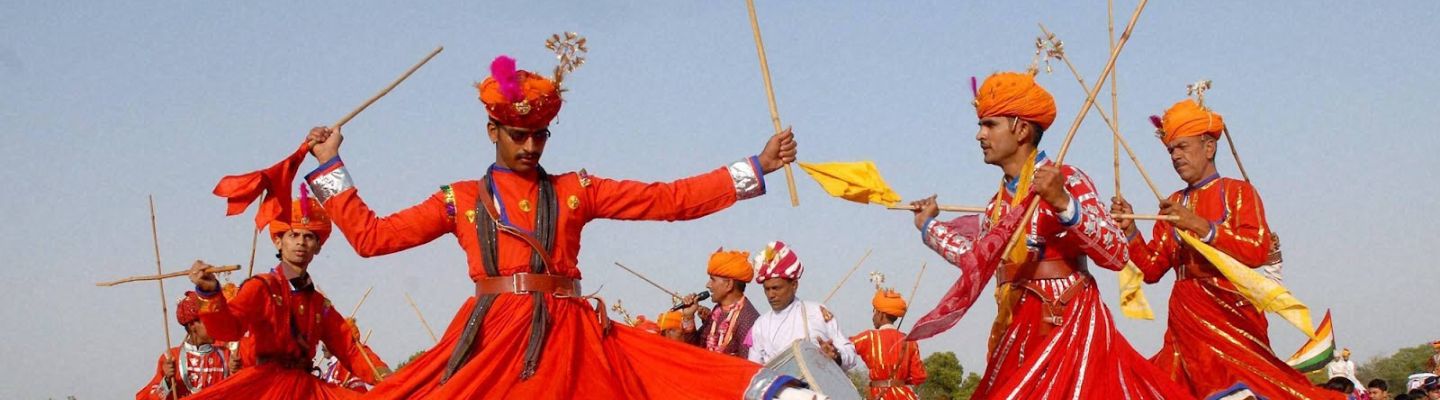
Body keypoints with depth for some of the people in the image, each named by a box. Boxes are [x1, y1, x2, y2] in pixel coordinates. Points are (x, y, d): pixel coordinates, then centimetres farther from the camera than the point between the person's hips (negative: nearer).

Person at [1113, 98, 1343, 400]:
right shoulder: (1174, 205, 17)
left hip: (1231, 313, -5)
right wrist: (1129, 230, -1)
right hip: (1187, 318, 5)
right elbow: (1151, 268, 15)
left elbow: (1258, 251, -13)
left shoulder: (1238, 192, 3)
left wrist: (1198, 225, -17)